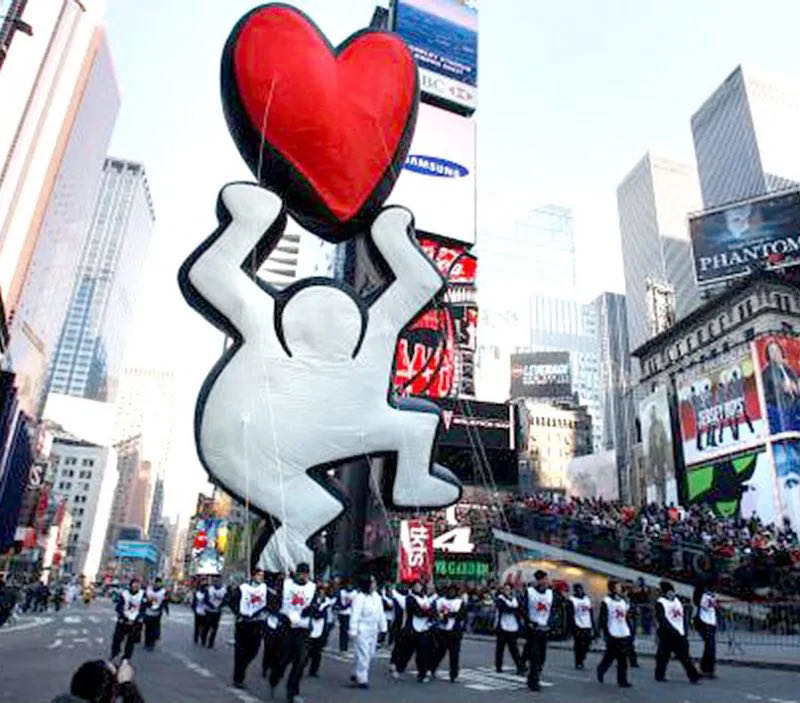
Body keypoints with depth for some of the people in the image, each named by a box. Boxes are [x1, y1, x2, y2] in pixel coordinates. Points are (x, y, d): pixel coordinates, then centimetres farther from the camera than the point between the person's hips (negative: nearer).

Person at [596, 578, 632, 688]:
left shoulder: (623, 601, 13)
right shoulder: (606, 602, -8)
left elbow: (627, 617, 18)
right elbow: (602, 619, -10)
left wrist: (630, 631, 12)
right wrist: (606, 633, -15)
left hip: (624, 634, 6)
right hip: (613, 635, -6)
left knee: (623, 658, 2)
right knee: (609, 656, 2)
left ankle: (622, 680, 8)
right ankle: (601, 670, 27)